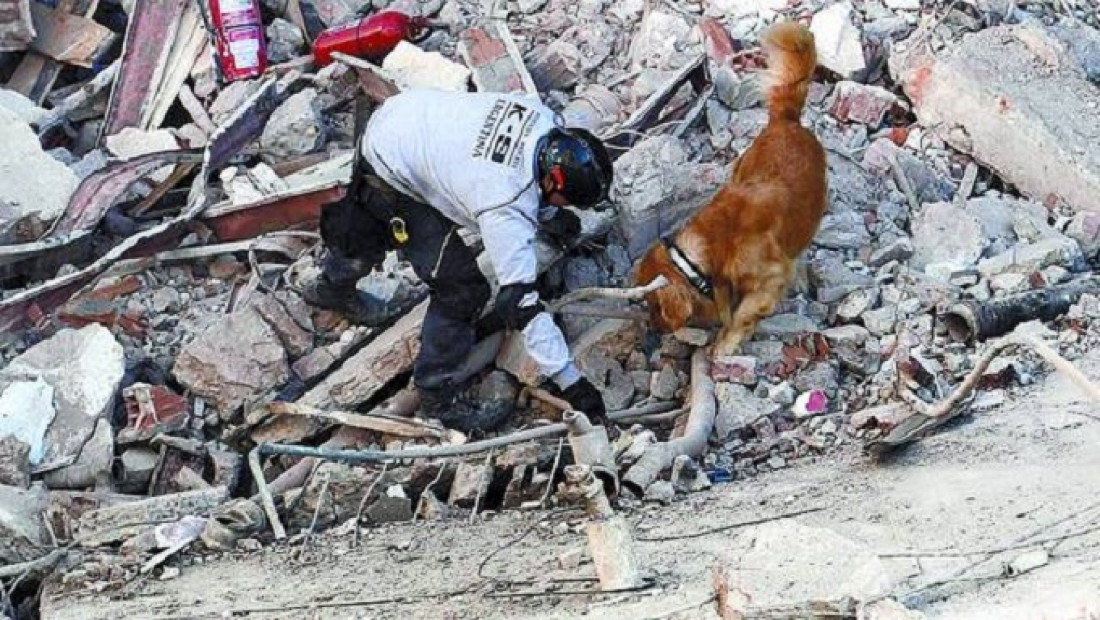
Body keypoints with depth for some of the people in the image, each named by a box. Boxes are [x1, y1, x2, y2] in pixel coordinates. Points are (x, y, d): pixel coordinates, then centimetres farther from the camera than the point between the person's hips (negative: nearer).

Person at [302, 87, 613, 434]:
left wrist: (549, 215, 5)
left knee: (369, 231, 38)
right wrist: (570, 383, -31)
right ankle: (438, 398, 10)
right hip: (389, 178, -9)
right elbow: (520, 302, -34)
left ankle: (333, 288, 69)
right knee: (461, 289, -9)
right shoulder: (506, 210, -36)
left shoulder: (546, 121, -18)